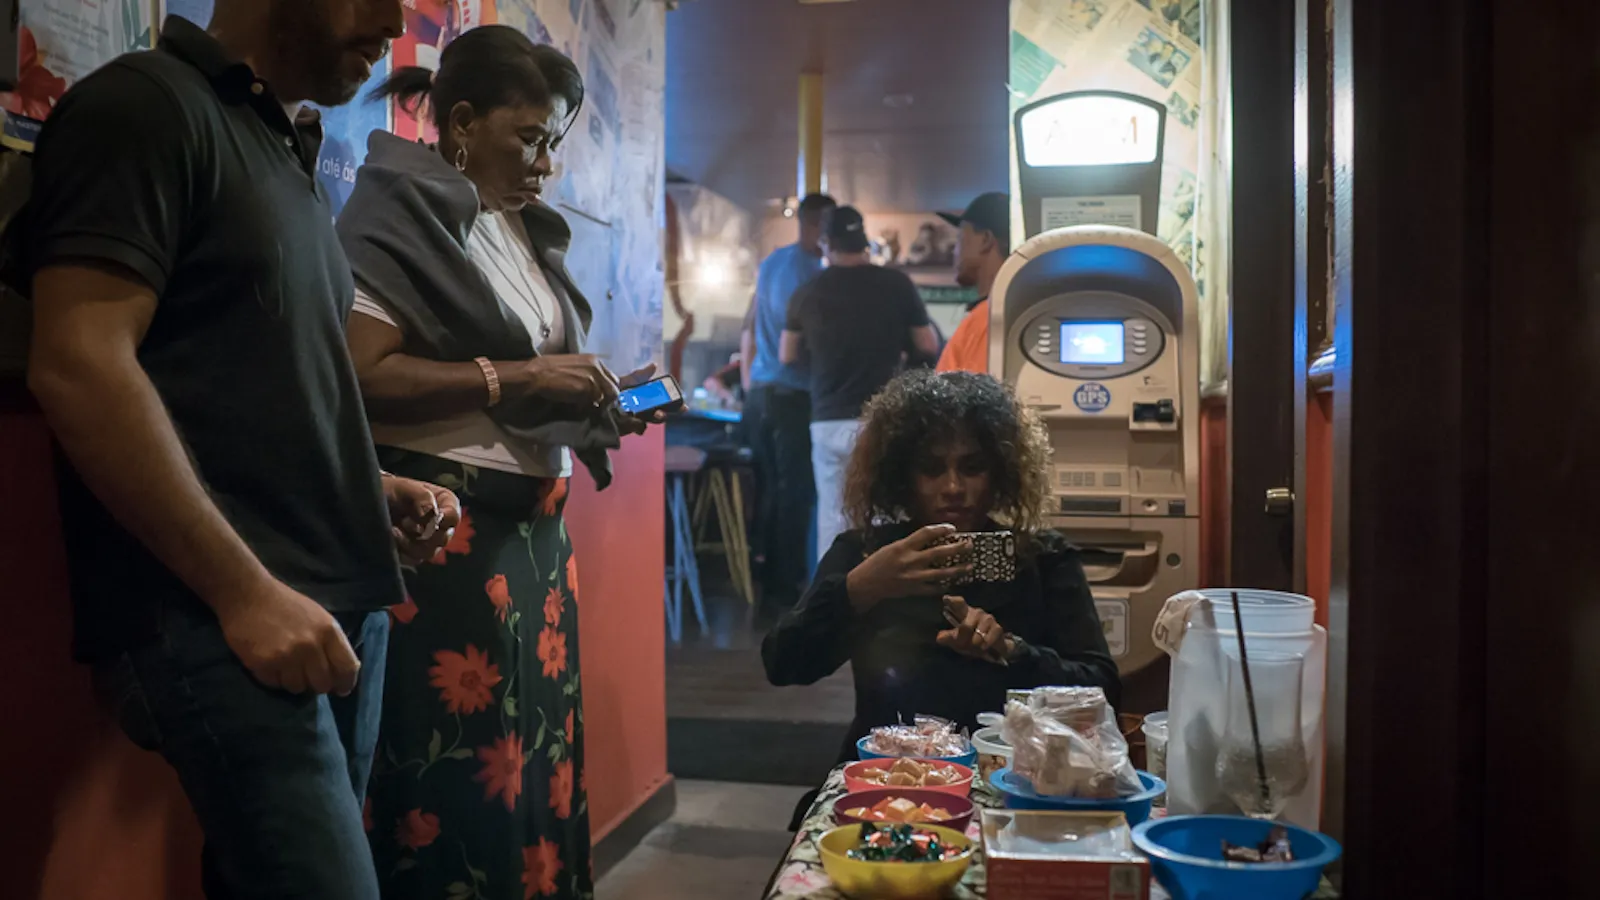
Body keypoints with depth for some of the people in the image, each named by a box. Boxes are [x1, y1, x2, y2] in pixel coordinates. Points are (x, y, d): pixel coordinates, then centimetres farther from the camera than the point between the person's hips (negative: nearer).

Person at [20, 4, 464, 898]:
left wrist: (373, 489, 9)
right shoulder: (146, 104, -5)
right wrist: (246, 591, -18)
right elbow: (78, 365, -16)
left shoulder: (291, 155, 20)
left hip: (341, 598, 8)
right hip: (211, 616, -8)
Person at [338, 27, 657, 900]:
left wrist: (597, 402, 5)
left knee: (536, 759, 11)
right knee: (456, 769, -3)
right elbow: (365, 376, -18)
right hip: (444, 530, -8)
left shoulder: (528, 230, 16)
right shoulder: (399, 213, -7)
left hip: (534, 526, 8)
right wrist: (515, 378, -18)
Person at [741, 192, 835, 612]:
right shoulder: (815, 273, -11)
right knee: (795, 495, 0)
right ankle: (783, 589, 3)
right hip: (794, 395, -7)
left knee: (768, 490, 13)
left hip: (759, 392, 7)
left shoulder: (770, 263, 12)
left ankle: (762, 582, 18)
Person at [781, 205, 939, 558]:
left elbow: (788, 356, 15)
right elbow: (929, 347, 4)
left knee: (831, 517, 9)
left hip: (828, 422, 2)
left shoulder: (809, 292, 3)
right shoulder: (897, 284, -3)